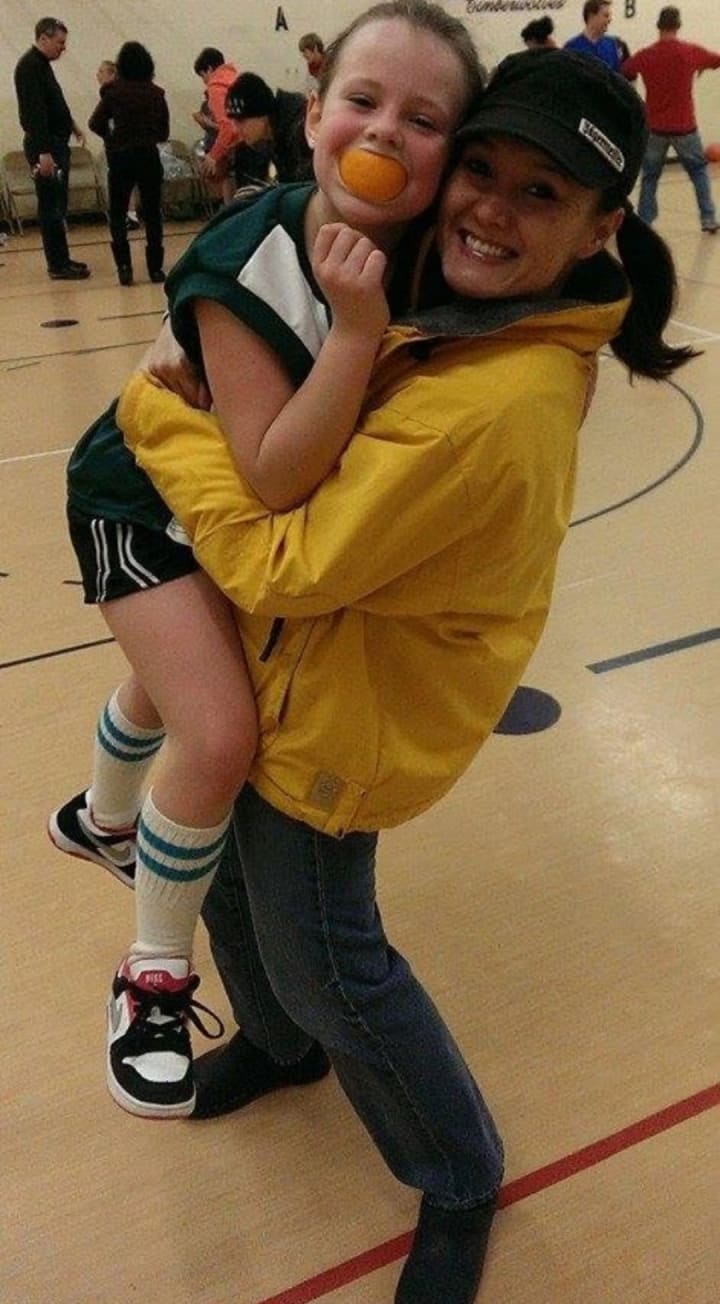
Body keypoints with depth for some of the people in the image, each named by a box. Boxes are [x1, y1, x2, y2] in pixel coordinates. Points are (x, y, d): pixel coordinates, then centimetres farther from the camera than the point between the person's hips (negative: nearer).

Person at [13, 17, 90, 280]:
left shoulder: (41, 64, 15)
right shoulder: (29, 66, -15)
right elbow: (34, 112, -22)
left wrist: (71, 125, 19)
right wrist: (43, 152, -26)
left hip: (55, 144, 10)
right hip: (43, 147, -10)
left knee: (57, 206, 13)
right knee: (51, 207, -7)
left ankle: (61, 260, 19)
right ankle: (58, 266, -5)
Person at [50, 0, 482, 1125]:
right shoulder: (250, 263, -34)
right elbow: (274, 477, -38)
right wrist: (356, 327, -44)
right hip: (152, 499, -6)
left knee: (176, 683, 28)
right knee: (218, 733, -23)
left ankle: (101, 820, 62)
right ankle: (153, 981, 4)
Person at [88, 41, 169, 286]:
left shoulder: (113, 92, -5)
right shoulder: (156, 94, -1)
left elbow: (95, 124, -4)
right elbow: (164, 132, 3)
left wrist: (112, 136, 14)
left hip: (120, 158, -1)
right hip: (149, 157, 1)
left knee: (118, 214, 8)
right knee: (152, 213, 10)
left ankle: (124, 266, -3)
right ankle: (155, 268, 8)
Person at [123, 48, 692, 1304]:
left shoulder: (493, 405, -35)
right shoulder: (473, 316, -6)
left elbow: (281, 565, -29)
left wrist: (160, 418, -19)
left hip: (348, 707, -9)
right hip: (297, 660, 9)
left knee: (328, 963, 9)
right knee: (229, 865, 27)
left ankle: (460, 1185, 37)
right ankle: (282, 1041, 57)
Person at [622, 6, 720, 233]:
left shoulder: (644, 55, -7)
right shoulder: (691, 51, -7)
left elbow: (623, 72, 8)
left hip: (655, 127, 0)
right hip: (684, 127, 0)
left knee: (649, 176, 14)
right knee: (699, 171, 16)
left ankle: (643, 224, 8)